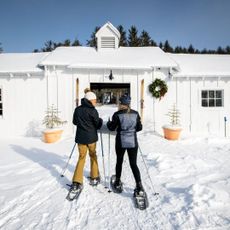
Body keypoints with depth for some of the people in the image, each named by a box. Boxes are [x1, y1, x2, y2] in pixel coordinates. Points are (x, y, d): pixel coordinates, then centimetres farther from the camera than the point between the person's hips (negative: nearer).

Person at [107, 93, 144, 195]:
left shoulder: (117, 114, -12)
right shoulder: (135, 113, -3)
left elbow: (112, 128, -4)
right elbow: (139, 128, 3)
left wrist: (109, 123, 16)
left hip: (121, 142, -1)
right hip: (133, 142, 2)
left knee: (119, 162, 18)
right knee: (133, 164, 12)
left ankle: (118, 183, 33)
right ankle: (139, 185, 5)